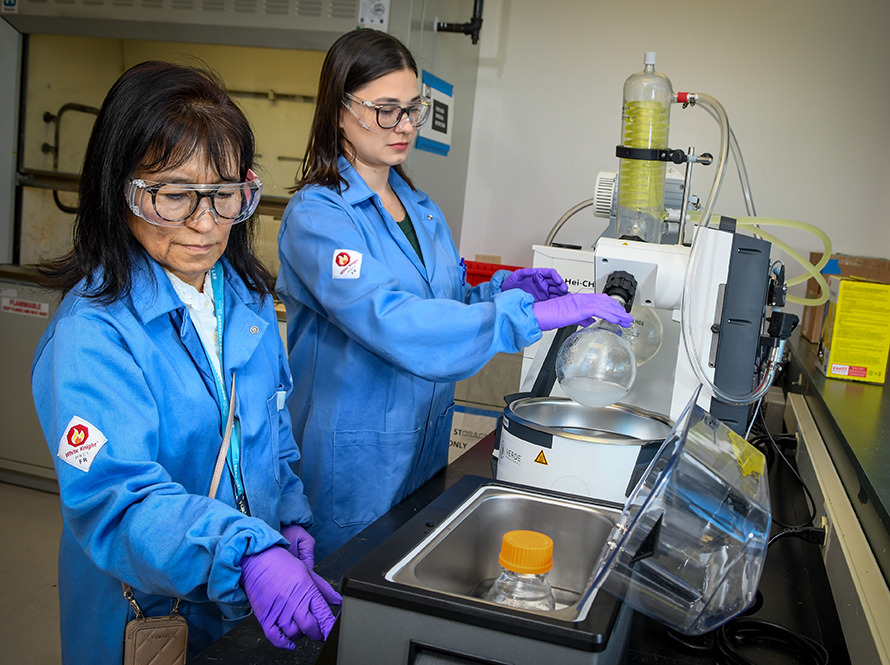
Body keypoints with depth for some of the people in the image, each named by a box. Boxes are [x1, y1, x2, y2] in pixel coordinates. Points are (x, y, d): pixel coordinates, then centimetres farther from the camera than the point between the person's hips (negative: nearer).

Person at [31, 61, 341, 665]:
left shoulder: (249, 298, -1)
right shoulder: (93, 331, -24)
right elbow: (117, 499, -31)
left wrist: (292, 522, -3)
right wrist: (248, 555, -44)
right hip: (144, 616, -5)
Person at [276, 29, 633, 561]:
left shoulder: (424, 211, 9)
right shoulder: (317, 214, -16)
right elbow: (389, 322, -31)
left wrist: (501, 288, -3)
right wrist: (529, 315, -34)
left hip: (426, 449, 7)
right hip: (352, 454, -7)